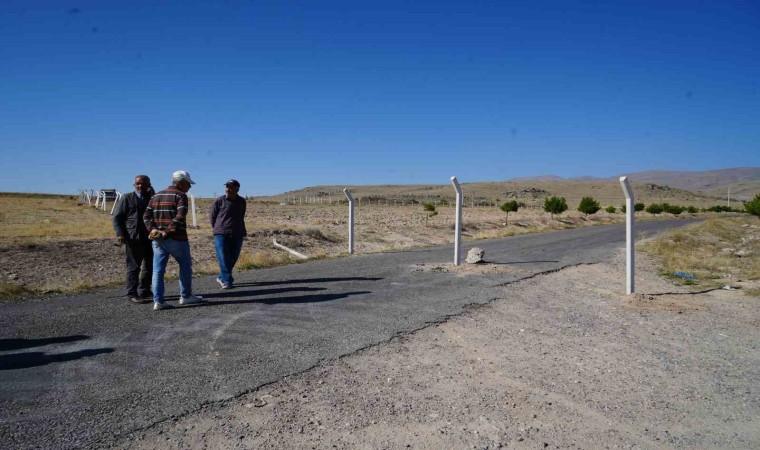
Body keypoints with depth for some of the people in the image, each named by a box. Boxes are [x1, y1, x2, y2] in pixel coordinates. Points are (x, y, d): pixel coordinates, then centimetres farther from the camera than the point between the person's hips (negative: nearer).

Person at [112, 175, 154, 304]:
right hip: (133, 239, -5)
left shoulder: (152, 198, 12)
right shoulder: (127, 198, 1)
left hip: (150, 238, 5)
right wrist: (120, 234, -14)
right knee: (134, 267, 0)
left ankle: (144, 291, 25)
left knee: (150, 266, 12)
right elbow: (116, 217, -2)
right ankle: (132, 294, 6)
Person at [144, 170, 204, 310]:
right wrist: (168, 231, -18)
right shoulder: (180, 196, -7)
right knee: (185, 266, 12)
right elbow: (180, 217, -22)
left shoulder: (156, 196, 16)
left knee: (158, 270, 6)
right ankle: (185, 296, 19)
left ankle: (158, 301, 3)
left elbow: (147, 216, 8)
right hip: (177, 239, -6)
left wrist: (153, 230, -3)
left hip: (157, 239, 6)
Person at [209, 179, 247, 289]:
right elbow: (212, 216, 6)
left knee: (233, 258, 9)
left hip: (237, 235, 4)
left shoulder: (242, 202, 7)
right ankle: (227, 281, -6)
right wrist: (218, 229, 11)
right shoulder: (219, 201, -5)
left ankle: (222, 277, 26)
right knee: (224, 259, -10)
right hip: (221, 234, -4)